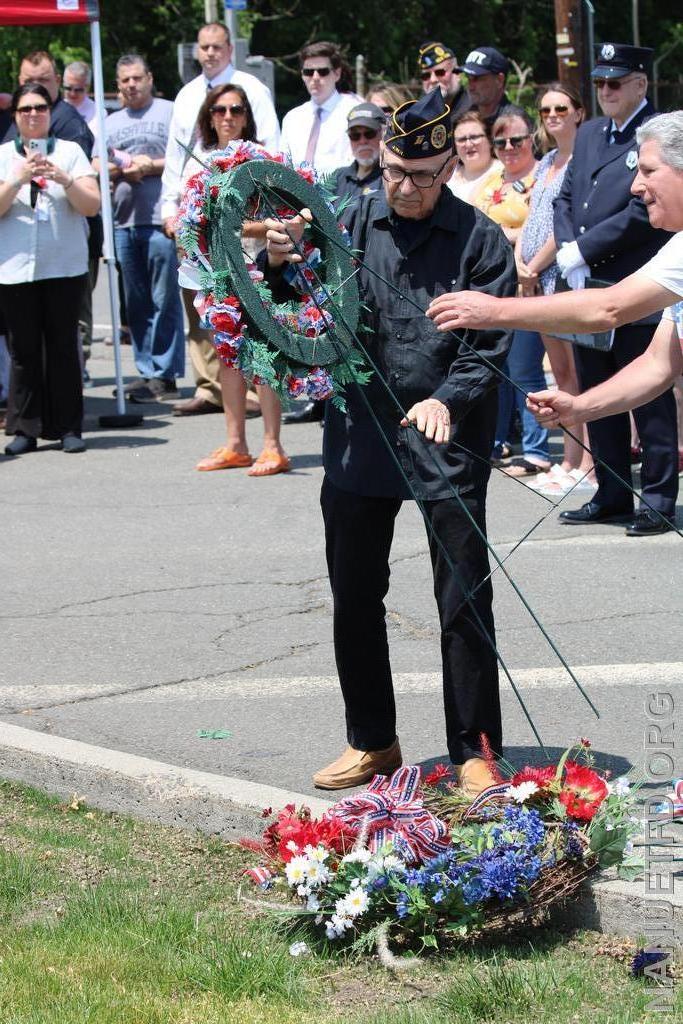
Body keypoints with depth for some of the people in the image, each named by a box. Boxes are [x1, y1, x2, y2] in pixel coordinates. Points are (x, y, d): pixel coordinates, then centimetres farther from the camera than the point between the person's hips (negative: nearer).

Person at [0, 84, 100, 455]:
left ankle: (68, 428, 5)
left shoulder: (70, 151, 7)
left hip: (64, 267, 0)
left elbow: (92, 205, -2)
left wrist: (64, 179, -18)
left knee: (63, 347, 0)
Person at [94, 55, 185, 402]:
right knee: (136, 303, 7)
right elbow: (96, 168, 16)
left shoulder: (170, 113, 4)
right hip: (124, 219, 6)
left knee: (164, 300, -6)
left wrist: (152, 165, -10)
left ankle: (166, 374, -5)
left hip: (161, 220, -6)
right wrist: (120, 169, -3)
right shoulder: (111, 123, 20)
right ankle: (147, 371, 12)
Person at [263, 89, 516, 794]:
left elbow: (490, 346, -10)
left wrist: (448, 400, -26)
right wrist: (279, 264, -14)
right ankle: (372, 742, 27)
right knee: (354, 601, 12)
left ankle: (474, 752, 11)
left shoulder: (479, 239, -4)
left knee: (464, 603, 0)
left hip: (447, 446, -3)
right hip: (358, 439, 4)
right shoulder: (353, 224, 3)